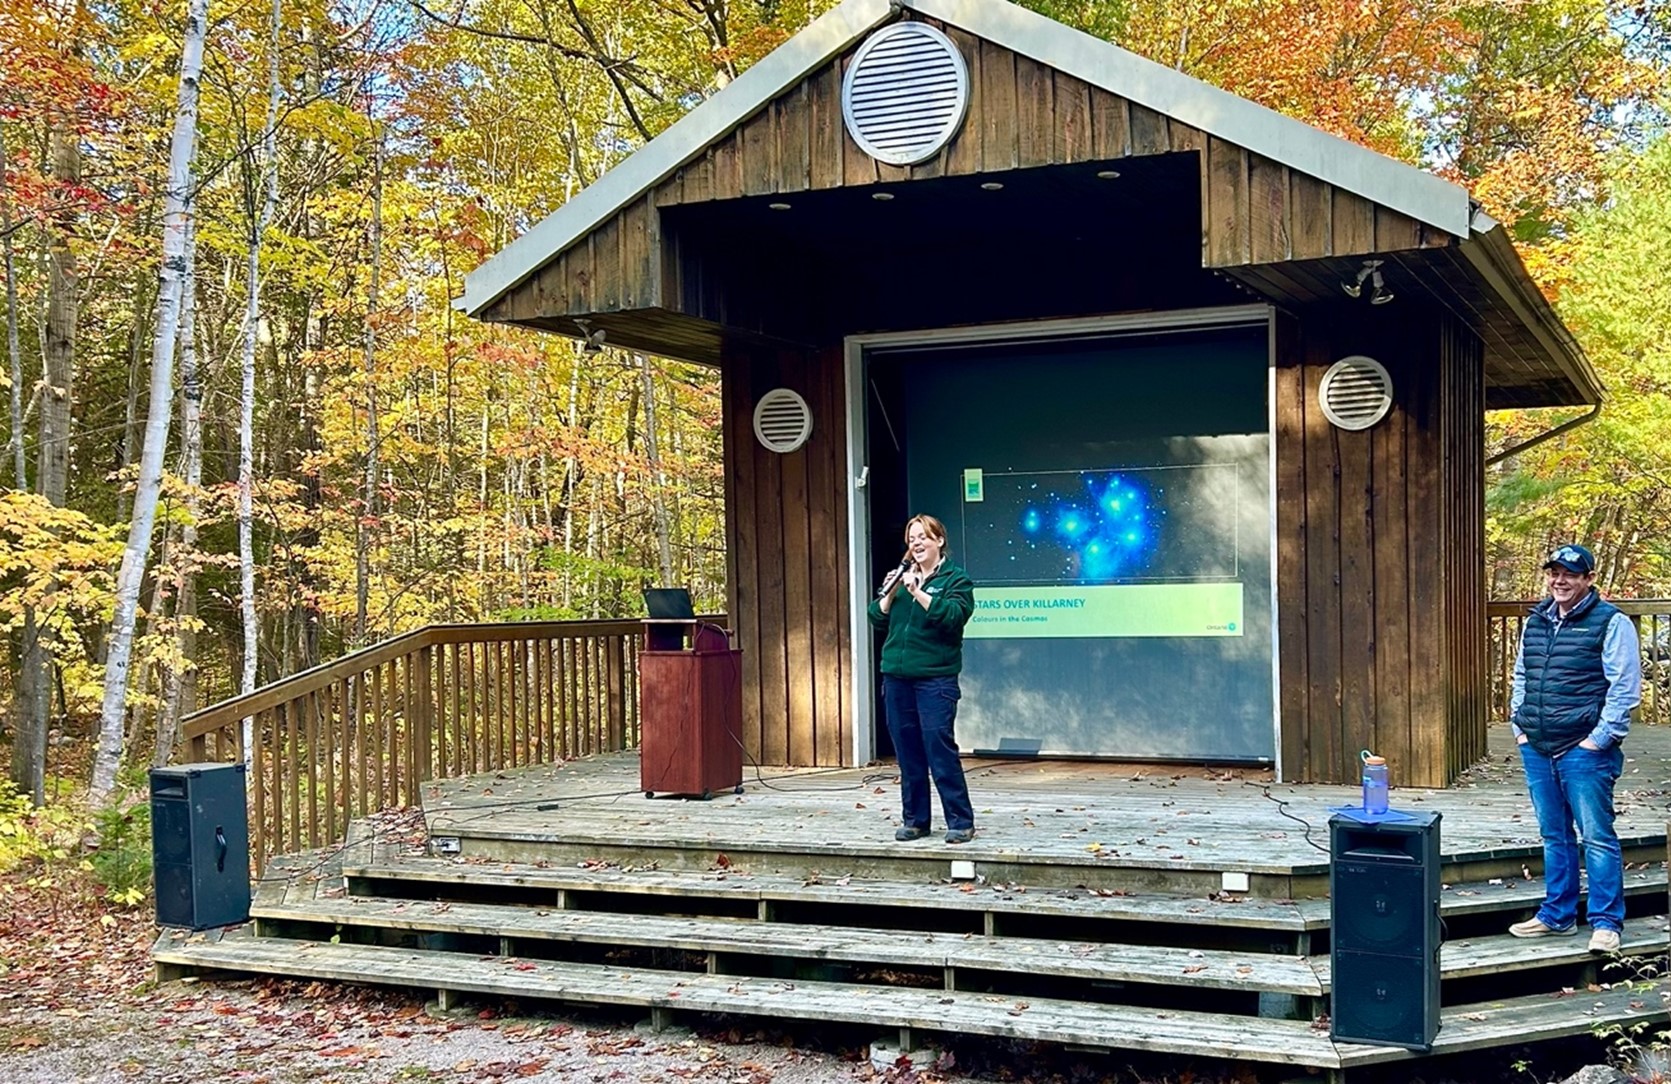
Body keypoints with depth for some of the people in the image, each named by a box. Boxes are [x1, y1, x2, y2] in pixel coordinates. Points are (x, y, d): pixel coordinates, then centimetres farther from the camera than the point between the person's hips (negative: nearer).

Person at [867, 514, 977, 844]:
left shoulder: (956, 580, 0)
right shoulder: (902, 576, 16)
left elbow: (953, 616, -17)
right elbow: (878, 618, 11)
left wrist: (918, 592, -22)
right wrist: (889, 593, -6)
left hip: (936, 679, -5)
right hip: (897, 677, 5)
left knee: (940, 750, -8)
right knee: (907, 752, 8)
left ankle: (961, 821, -2)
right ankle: (914, 819, 17)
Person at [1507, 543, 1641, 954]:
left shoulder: (1611, 623, -6)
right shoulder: (1535, 622, 14)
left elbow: (1625, 688, -10)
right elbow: (1521, 677, 23)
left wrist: (1599, 739, -13)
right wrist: (1519, 726, 13)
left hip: (1584, 751, -6)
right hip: (1537, 750, 7)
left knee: (1597, 836, -4)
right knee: (1554, 835, 14)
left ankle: (1606, 922, 3)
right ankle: (1557, 916, 23)